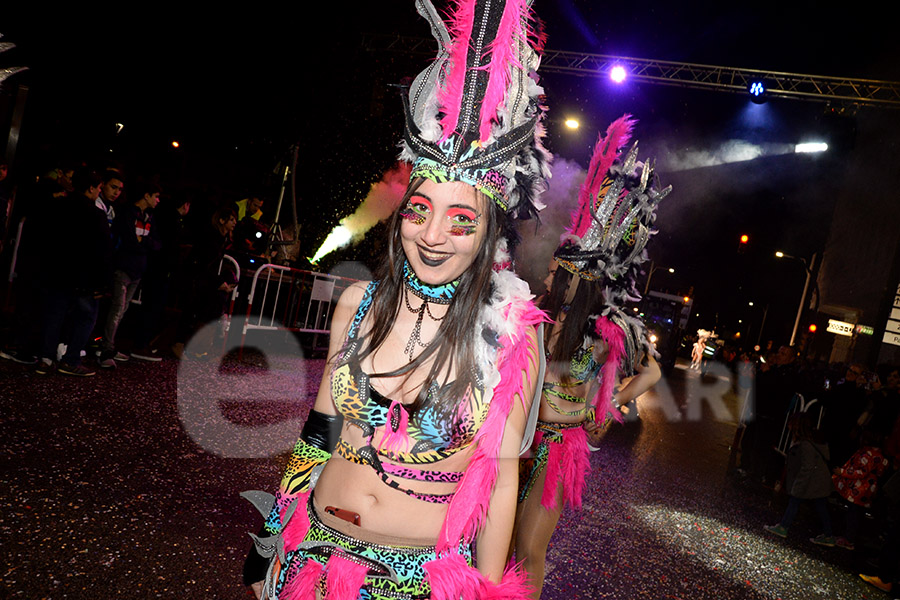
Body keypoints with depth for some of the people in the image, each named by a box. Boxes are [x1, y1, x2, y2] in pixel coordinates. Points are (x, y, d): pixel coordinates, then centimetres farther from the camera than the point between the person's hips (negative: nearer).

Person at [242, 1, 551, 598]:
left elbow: (501, 476, -9)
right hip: (317, 551, 3)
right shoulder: (358, 303, -7)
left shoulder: (511, 337, -16)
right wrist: (271, 551, 8)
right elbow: (319, 430, 3)